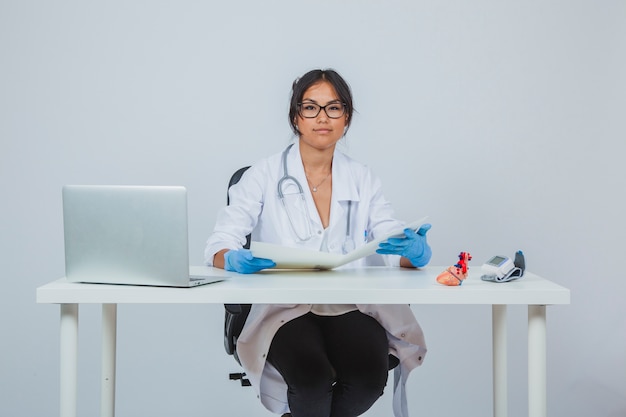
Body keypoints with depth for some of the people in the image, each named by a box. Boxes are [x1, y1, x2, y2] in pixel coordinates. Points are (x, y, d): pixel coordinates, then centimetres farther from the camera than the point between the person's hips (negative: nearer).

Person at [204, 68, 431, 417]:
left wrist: (414, 251, -23)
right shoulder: (265, 175, 2)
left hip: (351, 308, 3)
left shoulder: (363, 179, 11)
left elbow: (397, 250, 2)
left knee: (370, 376, -27)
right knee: (313, 377, -31)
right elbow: (218, 246, -4)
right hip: (284, 309, -2)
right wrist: (236, 261, -28)